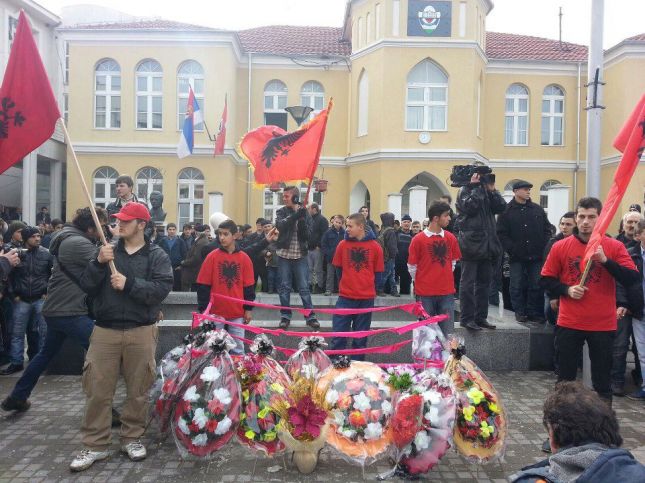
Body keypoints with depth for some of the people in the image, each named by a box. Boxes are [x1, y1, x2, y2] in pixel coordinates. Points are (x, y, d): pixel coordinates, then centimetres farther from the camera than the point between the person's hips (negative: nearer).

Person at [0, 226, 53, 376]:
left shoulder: (46, 254, -2)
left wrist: (49, 293, -2)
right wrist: (13, 295, 1)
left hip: (41, 299, -1)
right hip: (22, 300, 1)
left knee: (43, 332, 4)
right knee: (17, 333, 3)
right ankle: (16, 362, 12)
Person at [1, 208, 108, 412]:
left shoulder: (70, 239, 13)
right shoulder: (77, 243, -18)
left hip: (56, 309, 10)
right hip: (69, 312, -10)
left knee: (46, 354, 24)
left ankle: (17, 397, 36)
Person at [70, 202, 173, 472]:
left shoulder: (157, 256, 0)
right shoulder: (107, 251, 9)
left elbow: (162, 288, -14)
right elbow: (86, 286, 3)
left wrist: (129, 283, -20)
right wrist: (99, 263, -13)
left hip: (141, 332, -2)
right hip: (105, 330, 2)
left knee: (138, 389, 8)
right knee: (98, 389, 4)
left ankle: (132, 438, 25)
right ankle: (95, 445, 17)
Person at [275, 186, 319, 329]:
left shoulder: (305, 213, 2)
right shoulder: (281, 212, 2)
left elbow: (308, 234, -6)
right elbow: (280, 226, -20)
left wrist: (302, 221, -22)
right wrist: (295, 215, -31)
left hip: (300, 256, -1)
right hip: (284, 255, 1)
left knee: (304, 288, 2)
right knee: (285, 287, 7)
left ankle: (311, 316, 9)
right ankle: (285, 316, 16)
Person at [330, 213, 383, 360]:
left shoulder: (375, 247, -4)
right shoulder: (343, 244, -2)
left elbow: (378, 272, 5)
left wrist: (368, 286, 7)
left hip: (366, 298, 0)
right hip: (345, 297, 0)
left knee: (361, 338, 11)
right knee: (338, 336, 0)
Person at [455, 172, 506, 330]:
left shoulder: (487, 192, 17)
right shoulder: (465, 191, -1)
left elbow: (501, 207, 5)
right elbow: (470, 207, -19)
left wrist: (492, 189, -1)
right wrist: (475, 186, -11)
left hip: (486, 244, 7)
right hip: (471, 243, -7)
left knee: (484, 282, 10)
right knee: (468, 282, -3)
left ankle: (480, 317, 18)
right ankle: (466, 318, 1)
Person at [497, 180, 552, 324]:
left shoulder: (538, 209, 11)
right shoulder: (506, 211, -1)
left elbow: (547, 230, 13)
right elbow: (501, 234, -6)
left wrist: (543, 247, 1)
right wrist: (512, 249, -14)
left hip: (536, 257, 3)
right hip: (517, 257, -3)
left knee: (536, 286, 5)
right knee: (517, 286, 4)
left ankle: (535, 313, 15)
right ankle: (520, 312, 16)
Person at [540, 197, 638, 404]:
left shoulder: (615, 247, -2)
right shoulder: (560, 247, 0)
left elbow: (633, 279, -11)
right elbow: (547, 280, 6)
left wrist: (605, 260, -22)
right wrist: (567, 289, -11)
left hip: (603, 326, -1)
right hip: (569, 324, 1)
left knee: (602, 381, 9)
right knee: (565, 378, 11)